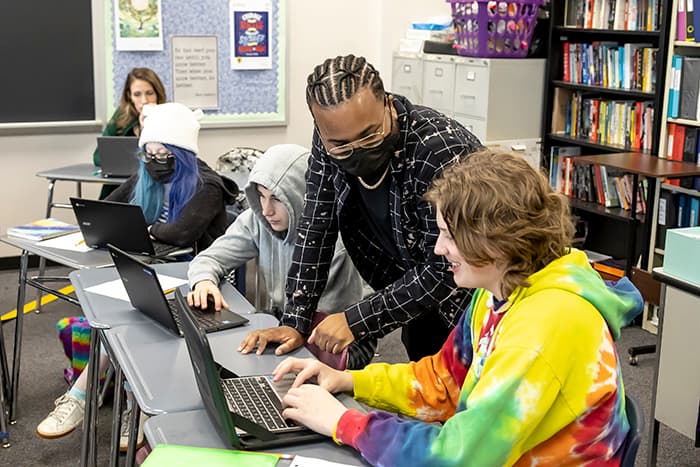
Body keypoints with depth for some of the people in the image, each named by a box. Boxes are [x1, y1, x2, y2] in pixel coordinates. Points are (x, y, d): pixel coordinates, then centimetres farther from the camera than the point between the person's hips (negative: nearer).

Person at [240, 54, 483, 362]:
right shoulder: (330, 140, -14)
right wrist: (294, 322, -12)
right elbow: (316, 228, -7)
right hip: (415, 295, 5)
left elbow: (448, 270, -30)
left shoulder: (441, 151, -33)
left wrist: (357, 320, -29)